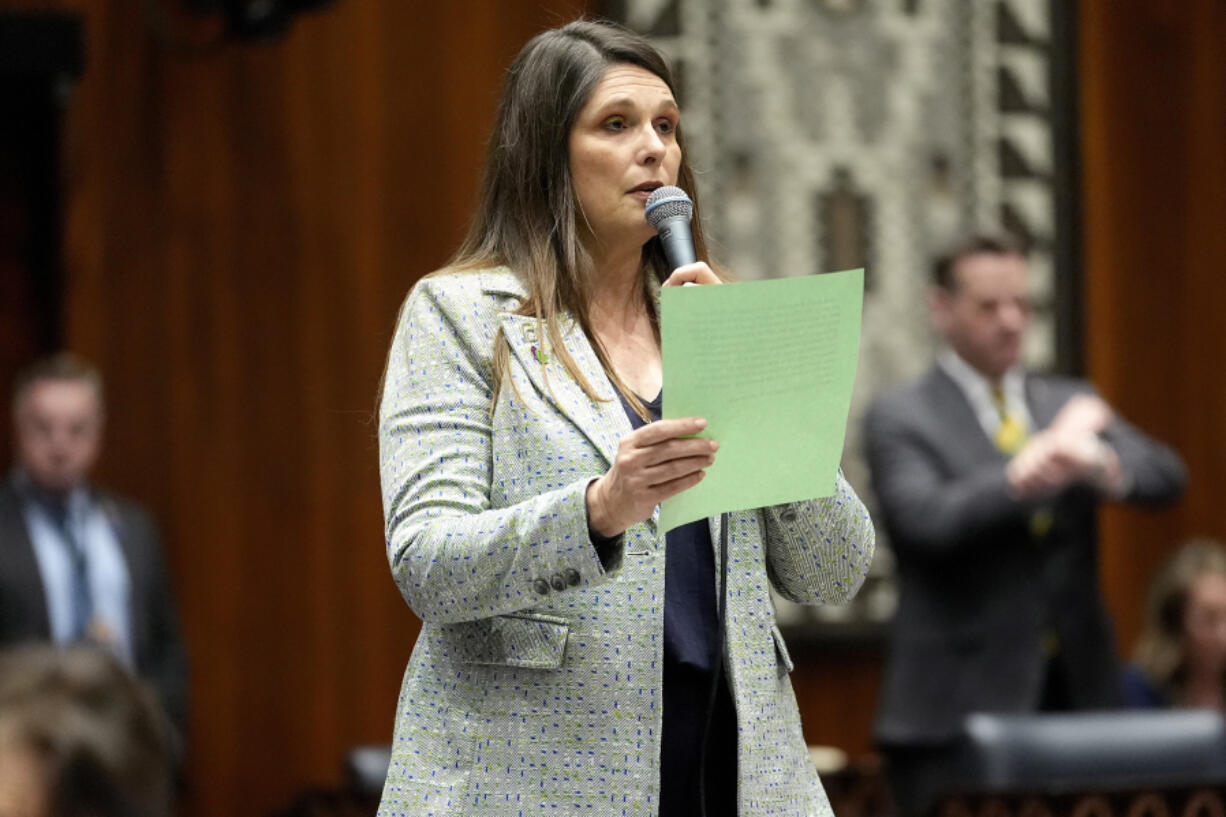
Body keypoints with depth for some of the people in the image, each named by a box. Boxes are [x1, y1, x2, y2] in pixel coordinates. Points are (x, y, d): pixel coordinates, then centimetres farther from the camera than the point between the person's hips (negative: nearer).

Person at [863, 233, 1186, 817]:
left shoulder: (1070, 402, 16)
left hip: (1077, 699, 4)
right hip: (960, 708, -4)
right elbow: (926, 520, -16)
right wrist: (1026, 473, -29)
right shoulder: (898, 418, 2)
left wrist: (1102, 464, -21)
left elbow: (1165, 477, 2)